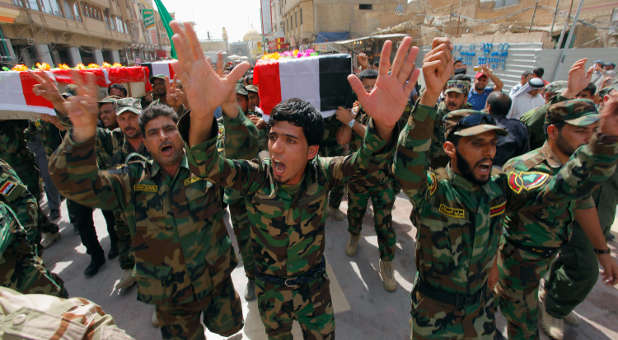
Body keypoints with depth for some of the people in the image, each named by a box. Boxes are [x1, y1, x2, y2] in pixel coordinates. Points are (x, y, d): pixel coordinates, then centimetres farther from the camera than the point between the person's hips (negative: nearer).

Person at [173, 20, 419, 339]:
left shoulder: (320, 172, -21)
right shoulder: (255, 176, -23)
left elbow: (365, 162, -36)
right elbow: (205, 165, -38)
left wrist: (383, 123, -59)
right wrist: (202, 112, -60)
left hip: (314, 285, 0)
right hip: (270, 289, 0)